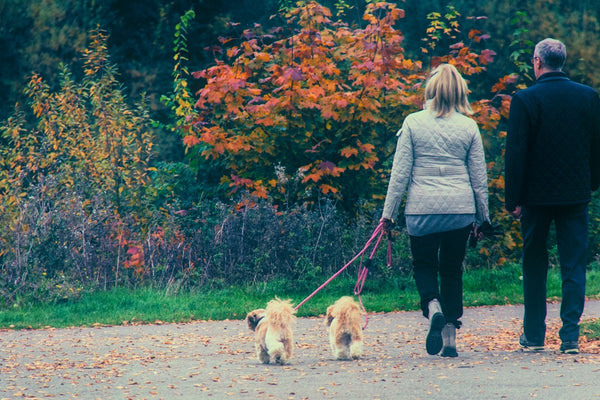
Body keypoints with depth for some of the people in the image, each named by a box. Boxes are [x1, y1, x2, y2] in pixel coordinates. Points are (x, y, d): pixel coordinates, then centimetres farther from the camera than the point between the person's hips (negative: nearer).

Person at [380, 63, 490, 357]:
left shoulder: (413, 123, -3)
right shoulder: (468, 127, 2)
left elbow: (401, 171, -3)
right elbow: (479, 176, 6)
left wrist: (389, 211, 3)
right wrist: (482, 215, 16)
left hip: (422, 207, -2)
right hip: (460, 208, 2)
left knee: (423, 264, 14)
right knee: (452, 269, 12)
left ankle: (433, 306, -15)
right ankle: (450, 335, 8)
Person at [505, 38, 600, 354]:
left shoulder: (525, 100, -10)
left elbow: (515, 154, -10)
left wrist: (513, 199, -5)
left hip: (537, 194, -2)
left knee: (534, 265, 11)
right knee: (574, 265, 4)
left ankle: (534, 335, 15)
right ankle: (570, 336, -3)